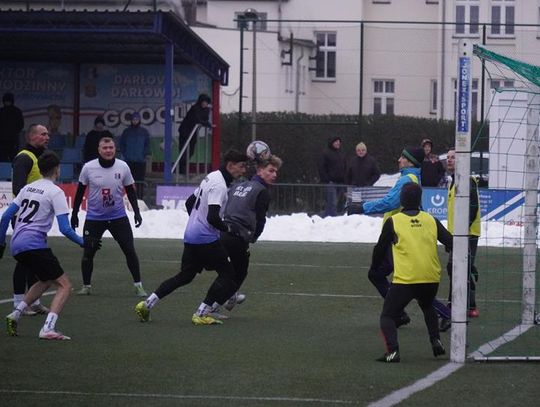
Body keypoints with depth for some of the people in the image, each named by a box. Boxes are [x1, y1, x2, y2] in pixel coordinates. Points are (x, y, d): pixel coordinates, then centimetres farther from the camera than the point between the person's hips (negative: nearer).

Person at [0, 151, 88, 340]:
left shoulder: (28, 188, 17)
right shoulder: (55, 192, -4)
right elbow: (65, 229, -11)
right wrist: (84, 243, 2)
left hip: (17, 246, 8)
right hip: (34, 244, -8)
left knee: (46, 281, 27)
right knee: (64, 285, -4)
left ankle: (15, 315, 14)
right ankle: (48, 328, -21)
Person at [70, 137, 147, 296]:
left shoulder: (123, 167, -6)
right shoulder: (88, 167, -9)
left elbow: (130, 191, 5)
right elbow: (80, 192, 3)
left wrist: (137, 212, 1)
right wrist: (74, 214, 6)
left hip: (118, 217, 1)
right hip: (94, 218, -1)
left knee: (130, 250, -3)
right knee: (88, 253, 1)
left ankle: (138, 285, 7)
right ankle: (86, 286, 19)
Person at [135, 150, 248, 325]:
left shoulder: (211, 178, 13)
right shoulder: (219, 185, -18)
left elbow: (190, 202, 23)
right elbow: (213, 217, -27)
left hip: (191, 236, 10)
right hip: (206, 238, -10)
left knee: (185, 275, 17)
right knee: (227, 273, -2)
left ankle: (147, 304, 14)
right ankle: (202, 314, -5)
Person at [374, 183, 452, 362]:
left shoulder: (393, 222, 1)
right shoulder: (430, 220, 8)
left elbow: (380, 249, 10)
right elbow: (450, 242, 12)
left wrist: (375, 266, 30)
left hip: (405, 279, -4)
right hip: (431, 279, 4)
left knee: (388, 316, 6)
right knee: (428, 307, 35)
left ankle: (392, 351, -16)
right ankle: (436, 341, 21)